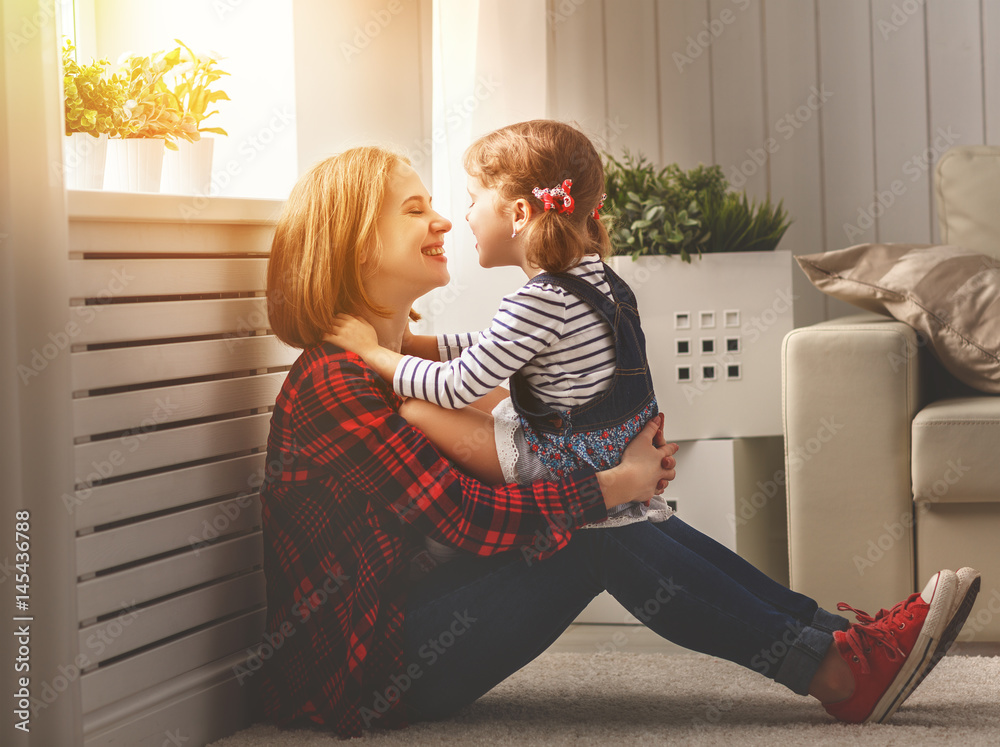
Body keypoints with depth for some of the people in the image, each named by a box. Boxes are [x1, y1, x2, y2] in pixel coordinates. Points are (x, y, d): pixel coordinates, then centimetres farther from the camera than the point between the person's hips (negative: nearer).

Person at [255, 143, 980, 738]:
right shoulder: (334, 383, -17)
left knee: (617, 520, -3)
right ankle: (838, 670, -14)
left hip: (406, 617, 9)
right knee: (600, 537, -17)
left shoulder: (402, 361, 15)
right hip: (359, 673, -9)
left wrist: (628, 466, -6)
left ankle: (848, 639, -5)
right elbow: (466, 517, -21)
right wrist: (613, 485, -14)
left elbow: (487, 475, 9)